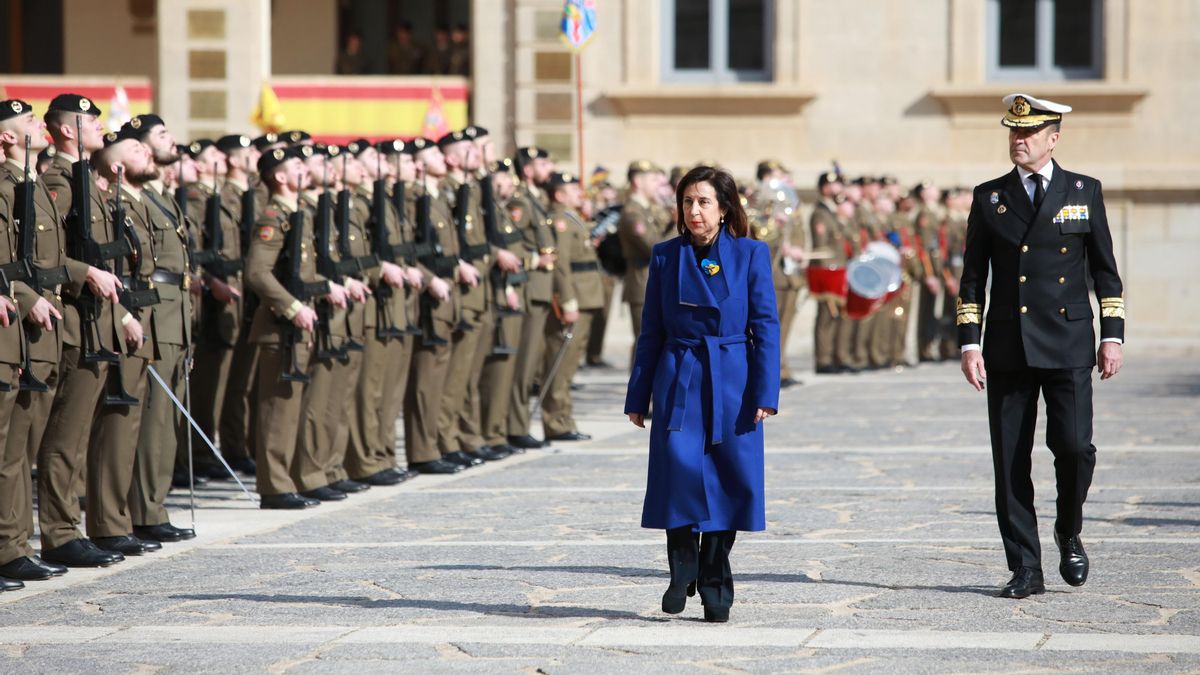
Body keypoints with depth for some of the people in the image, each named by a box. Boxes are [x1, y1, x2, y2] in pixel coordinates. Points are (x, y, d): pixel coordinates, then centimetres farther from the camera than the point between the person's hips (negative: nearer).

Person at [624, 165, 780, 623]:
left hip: (732, 385, 0)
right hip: (678, 383, 0)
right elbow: (651, 332, 10)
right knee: (680, 469, -16)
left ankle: (715, 585, 13)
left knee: (730, 481, 0)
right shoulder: (665, 257, 7)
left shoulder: (751, 255, 3)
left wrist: (766, 393, -7)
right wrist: (638, 397, 7)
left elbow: (766, 327, 1)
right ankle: (682, 570, 1)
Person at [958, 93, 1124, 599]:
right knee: (1010, 461, 0)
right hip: (1008, 348, 1)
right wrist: (969, 344, 0)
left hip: (1068, 346, -1)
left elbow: (1105, 269, 9)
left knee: (1073, 446, -13)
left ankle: (1069, 535, 15)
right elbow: (973, 277, 8)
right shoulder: (989, 197, 8)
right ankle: (1025, 570, 7)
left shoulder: (1084, 192, 7)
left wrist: (1112, 335, 2)